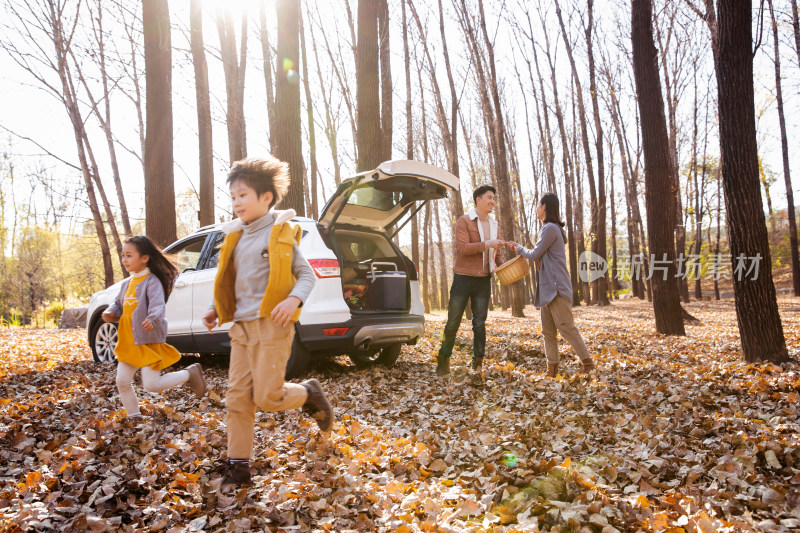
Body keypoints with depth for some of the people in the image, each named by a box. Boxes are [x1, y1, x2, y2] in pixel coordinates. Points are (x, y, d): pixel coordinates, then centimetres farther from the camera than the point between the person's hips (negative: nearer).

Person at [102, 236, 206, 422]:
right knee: (122, 382, 7)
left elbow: (158, 305, -26)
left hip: (148, 341, -8)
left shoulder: (152, 281, -13)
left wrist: (153, 320, -46)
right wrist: (111, 313, -2)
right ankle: (134, 417, 24)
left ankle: (190, 373, 11)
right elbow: (119, 304, 20)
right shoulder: (126, 283, 11)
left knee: (151, 384, -8)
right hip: (128, 342, 8)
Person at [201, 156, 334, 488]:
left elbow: (307, 275, -3)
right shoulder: (235, 238, 14)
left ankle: (309, 394, 22)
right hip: (242, 326, 6)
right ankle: (237, 464, 14)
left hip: (272, 326, -6)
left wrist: (294, 299, -22)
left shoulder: (280, 235, -3)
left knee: (267, 397, -7)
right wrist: (216, 310, 10)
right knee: (238, 397, 4)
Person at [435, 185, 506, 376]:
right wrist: (486, 244, -25)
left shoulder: (493, 224, 13)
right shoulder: (464, 221, -6)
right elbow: (462, 247, -18)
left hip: (483, 281, 5)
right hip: (463, 278, -5)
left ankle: (478, 363, 12)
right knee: (453, 322, 2)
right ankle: (443, 360, 15)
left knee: (479, 324, 5)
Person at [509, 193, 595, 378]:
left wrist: (519, 248, 8)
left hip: (557, 287, -10)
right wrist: (520, 250, 17)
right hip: (547, 287, 10)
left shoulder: (550, 228, -11)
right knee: (548, 331, 7)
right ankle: (552, 369, 9)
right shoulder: (549, 229, 21)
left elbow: (535, 254, -10)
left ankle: (588, 364, -7)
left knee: (565, 327, -11)